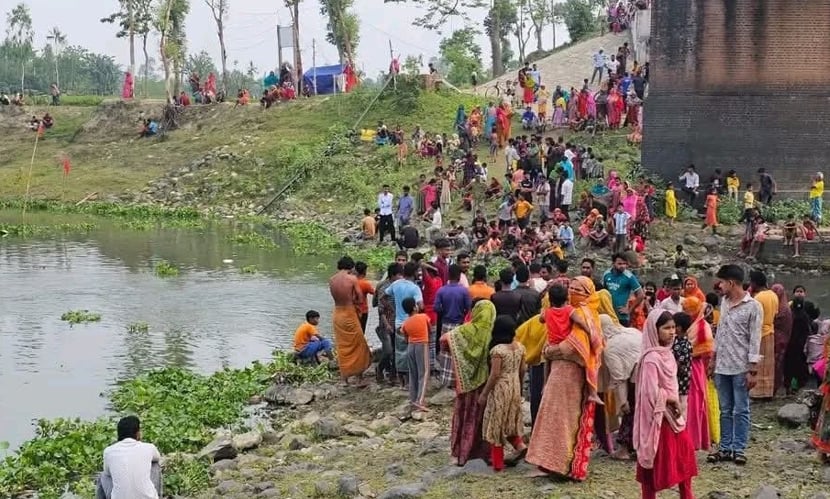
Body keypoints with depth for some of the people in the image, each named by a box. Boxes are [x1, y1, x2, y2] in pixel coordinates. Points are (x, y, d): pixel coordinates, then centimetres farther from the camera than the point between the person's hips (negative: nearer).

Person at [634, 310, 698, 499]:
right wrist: (673, 400, -14)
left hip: (672, 413, 9)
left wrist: (675, 402, 2)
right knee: (657, 460, 2)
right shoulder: (651, 358, -22)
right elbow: (652, 392, -28)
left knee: (684, 449, 14)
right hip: (658, 416, -9)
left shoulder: (666, 353, 6)